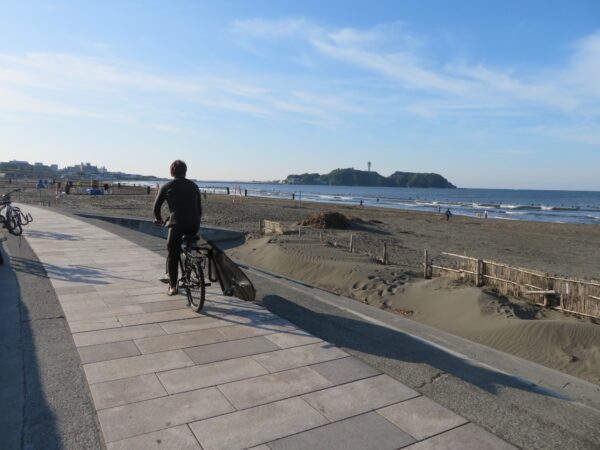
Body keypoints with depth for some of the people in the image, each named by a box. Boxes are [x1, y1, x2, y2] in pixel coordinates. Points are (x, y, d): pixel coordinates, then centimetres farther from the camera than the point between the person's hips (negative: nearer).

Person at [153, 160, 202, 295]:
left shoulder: (167, 186, 10)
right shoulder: (194, 186, 18)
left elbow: (156, 207, 14)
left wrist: (159, 219, 32)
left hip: (176, 224, -3)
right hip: (194, 225, 3)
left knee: (172, 255, 7)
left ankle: (173, 286, 7)